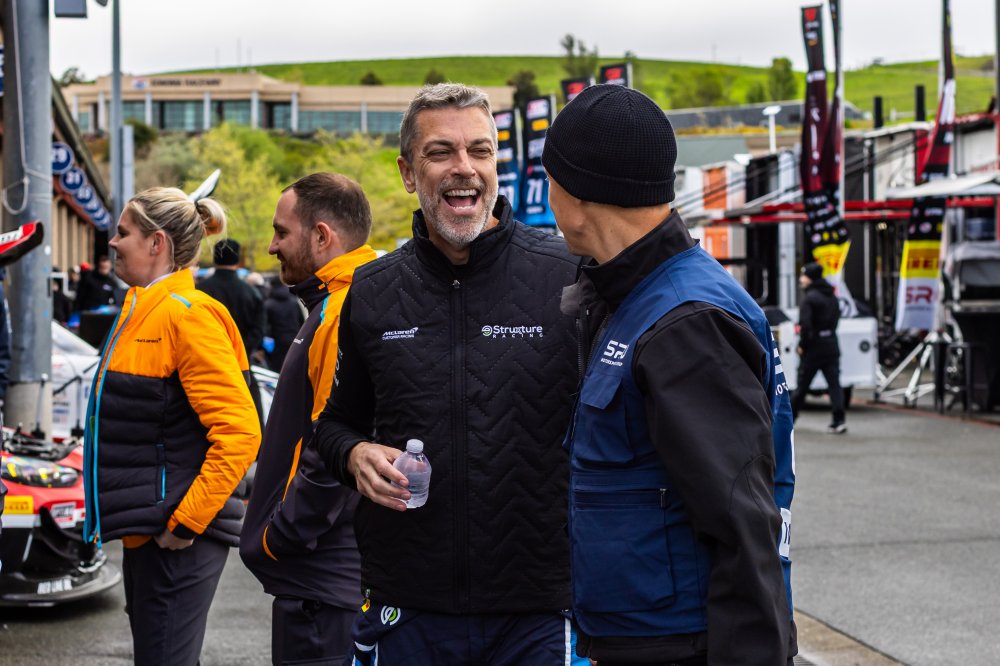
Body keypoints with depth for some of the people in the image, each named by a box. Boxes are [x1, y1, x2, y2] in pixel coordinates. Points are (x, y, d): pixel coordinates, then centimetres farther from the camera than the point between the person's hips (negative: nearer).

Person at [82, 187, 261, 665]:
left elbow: (239, 433, -22)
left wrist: (186, 521, -20)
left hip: (177, 538, -10)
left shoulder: (187, 315, -16)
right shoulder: (142, 311, 14)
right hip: (145, 532, 10)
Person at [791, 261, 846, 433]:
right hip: (831, 345, 6)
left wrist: (802, 345, -10)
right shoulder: (832, 297, 12)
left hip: (813, 348, -6)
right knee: (834, 384, 0)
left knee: (802, 385, 6)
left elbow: (806, 324, -21)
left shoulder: (810, 298, -14)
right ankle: (839, 420, -10)